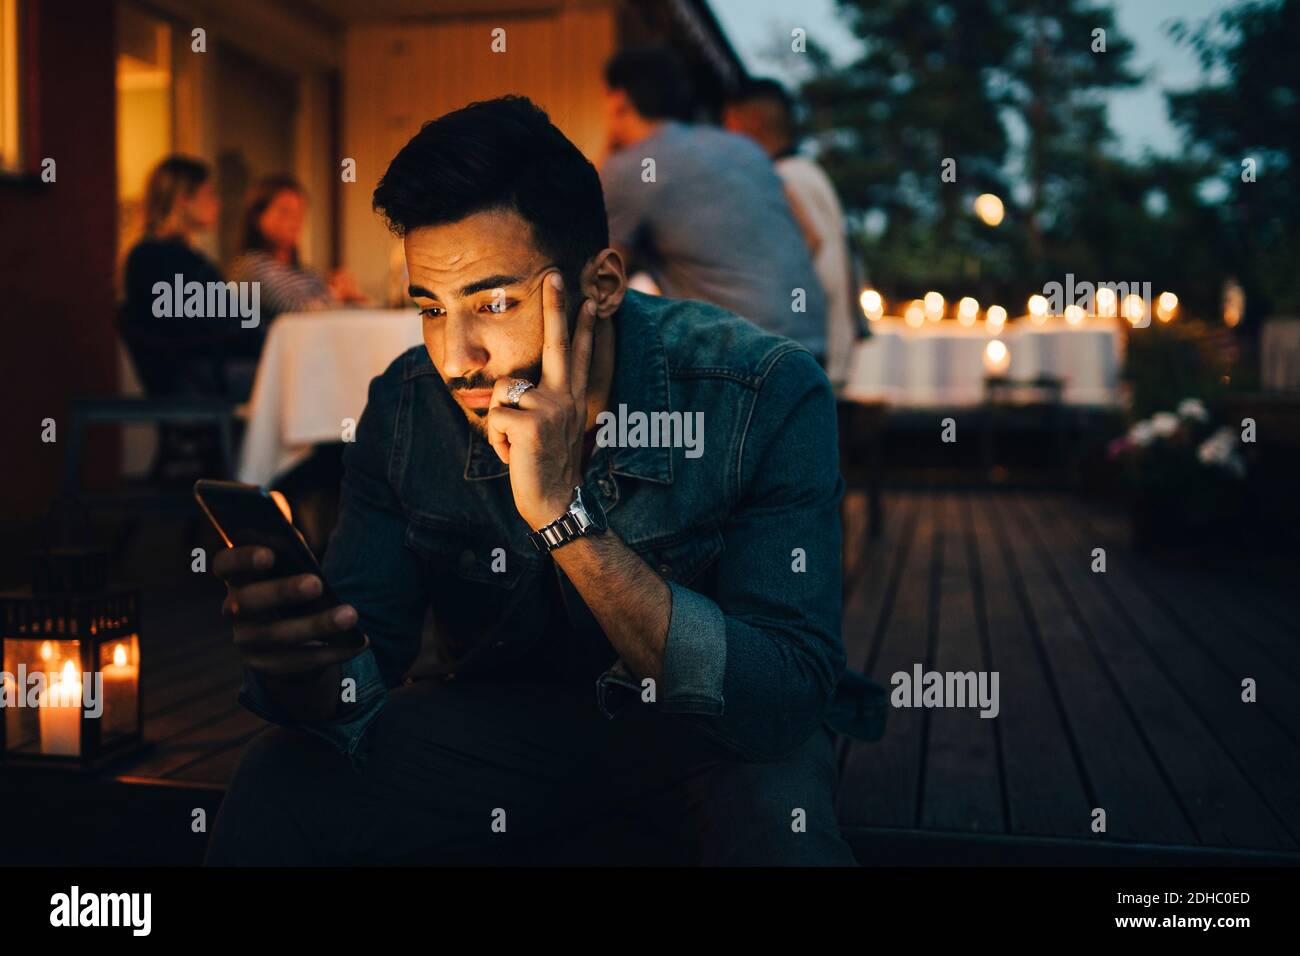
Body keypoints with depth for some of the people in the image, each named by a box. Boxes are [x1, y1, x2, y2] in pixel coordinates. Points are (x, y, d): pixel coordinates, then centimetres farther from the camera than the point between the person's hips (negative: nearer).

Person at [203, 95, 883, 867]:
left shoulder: (765, 393, -25)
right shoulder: (405, 411, -13)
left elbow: (787, 706, -31)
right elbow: (364, 677, -11)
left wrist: (566, 512, -40)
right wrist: (299, 666, -36)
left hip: (714, 723, -2)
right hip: (510, 709, 3)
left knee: (777, 814, -34)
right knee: (281, 782, -19)